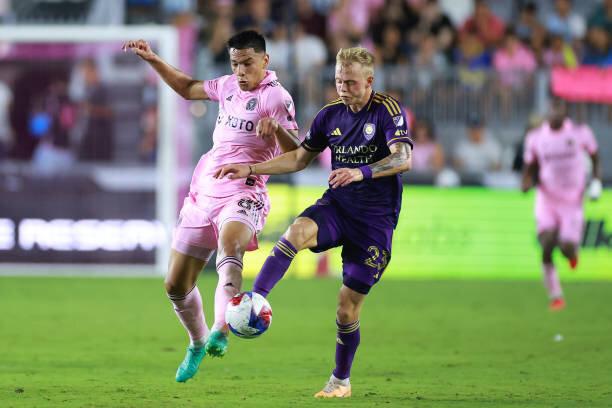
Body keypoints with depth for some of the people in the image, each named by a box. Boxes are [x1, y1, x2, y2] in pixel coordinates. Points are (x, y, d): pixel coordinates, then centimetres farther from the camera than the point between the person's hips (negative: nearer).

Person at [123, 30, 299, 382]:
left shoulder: (276, 96, -7)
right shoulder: (229, 85, 15)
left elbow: (296, 154, -17)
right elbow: (189, 89, 35)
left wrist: (276, 127, -37)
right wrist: (153, 60, 27)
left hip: (242, 196, -7)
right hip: (203, 194, 7)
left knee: (229, 243, -40)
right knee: (176, 286, 8)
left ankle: (221, 333, -54)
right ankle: (197, 344, 32)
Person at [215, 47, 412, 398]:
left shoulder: (388, 111, -11)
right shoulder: (331, 115, 6)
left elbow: (403, 159, -26)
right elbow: (300, 158, 18)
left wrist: (361, 172, -43)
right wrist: (252, 169, 9)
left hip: (375, 220, -4)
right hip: (336, 206, 4)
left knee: (348, 307, 0)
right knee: (297, 232, -32)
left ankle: (341, 380, 21)